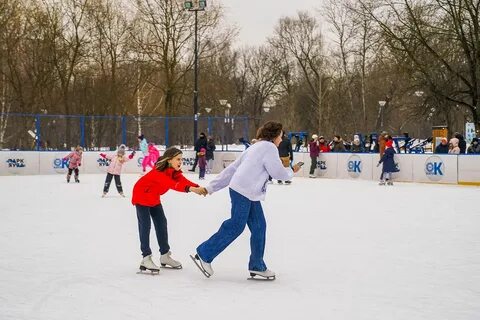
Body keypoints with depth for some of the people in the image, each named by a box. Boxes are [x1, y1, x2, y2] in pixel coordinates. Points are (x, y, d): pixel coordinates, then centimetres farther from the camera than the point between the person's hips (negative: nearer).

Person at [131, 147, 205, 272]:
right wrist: (190, 189, -62)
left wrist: (197, 188, -44)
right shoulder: (159, 172, -35)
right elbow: (173, 185, -50)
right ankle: (146, 258, -9)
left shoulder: (174, 172, -9)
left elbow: (183, 181, -25)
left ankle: (165, 255, 16)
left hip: (154, 198, 9)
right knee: (145, 225, -11)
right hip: (141, 196, -8)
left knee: (161, 223, 7)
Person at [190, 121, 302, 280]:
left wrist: (211, 187, 19)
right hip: (244, 192, -10)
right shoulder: (269, 147, -3)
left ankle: (257, 266, 13)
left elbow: (232, 169, 22)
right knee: (235, 226, -8)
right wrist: (291, 171, 18)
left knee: (258, 226, 9)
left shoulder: (254, 148, 25)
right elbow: (278, 173, -4)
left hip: (250, 194, 10)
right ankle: (203, 255, -3)